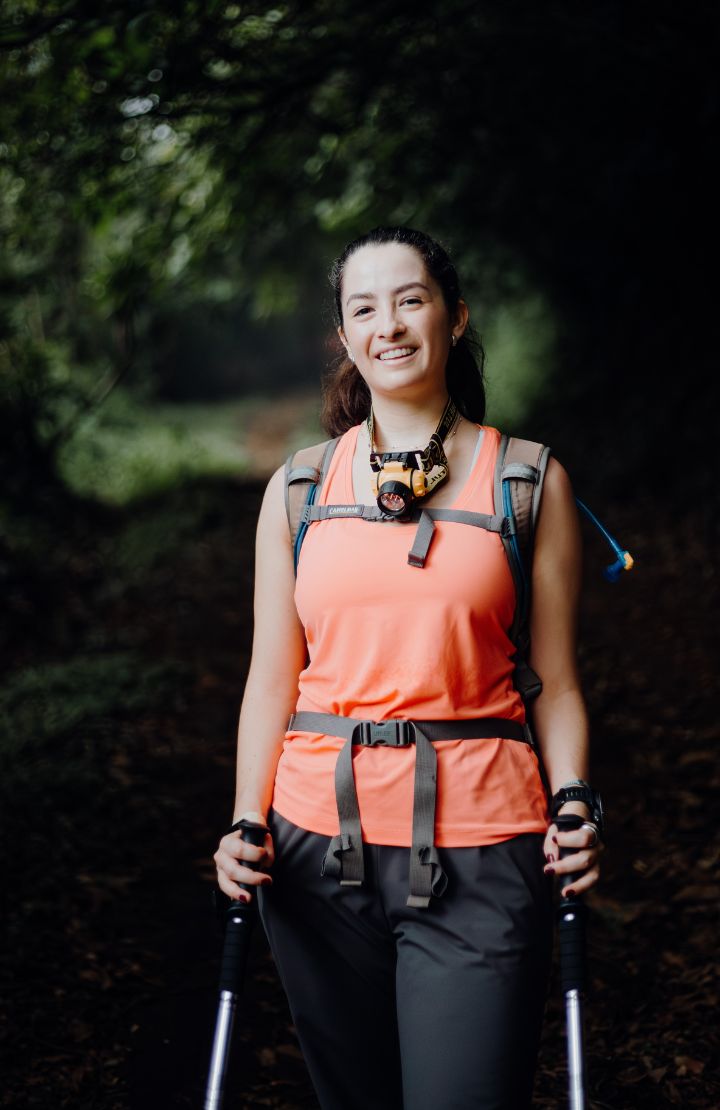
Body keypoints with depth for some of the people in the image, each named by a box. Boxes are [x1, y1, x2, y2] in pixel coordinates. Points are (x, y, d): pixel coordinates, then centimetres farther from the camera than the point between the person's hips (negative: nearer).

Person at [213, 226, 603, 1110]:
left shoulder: (530, 482, 5)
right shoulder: (299, 488, 9)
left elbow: (555, 682, 5)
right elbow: (271, 680, 9)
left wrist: (574, 809, -11)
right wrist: (247, 823, -3)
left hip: (477, 847, -2)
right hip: (319, 842, 2)